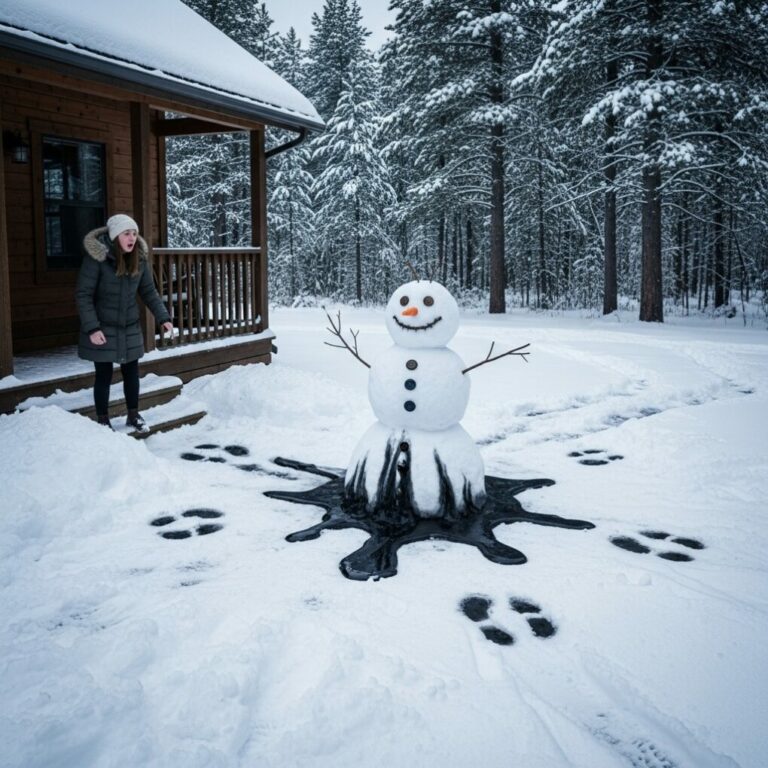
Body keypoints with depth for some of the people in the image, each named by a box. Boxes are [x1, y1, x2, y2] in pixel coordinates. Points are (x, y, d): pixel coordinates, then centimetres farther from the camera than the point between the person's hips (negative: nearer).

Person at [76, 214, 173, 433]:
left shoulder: (139, 257, -4)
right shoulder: (96, 257, -19)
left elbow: (149, 291, 6)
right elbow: (84, 295, -16)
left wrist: (163, 317, -3)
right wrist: (92, 328, -21)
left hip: (130, 327, 5)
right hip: (103, 328, -4)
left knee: (131, 372, 14)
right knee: (104, 375, 5)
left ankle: (133, 415, 31)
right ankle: (103, 421, 20)